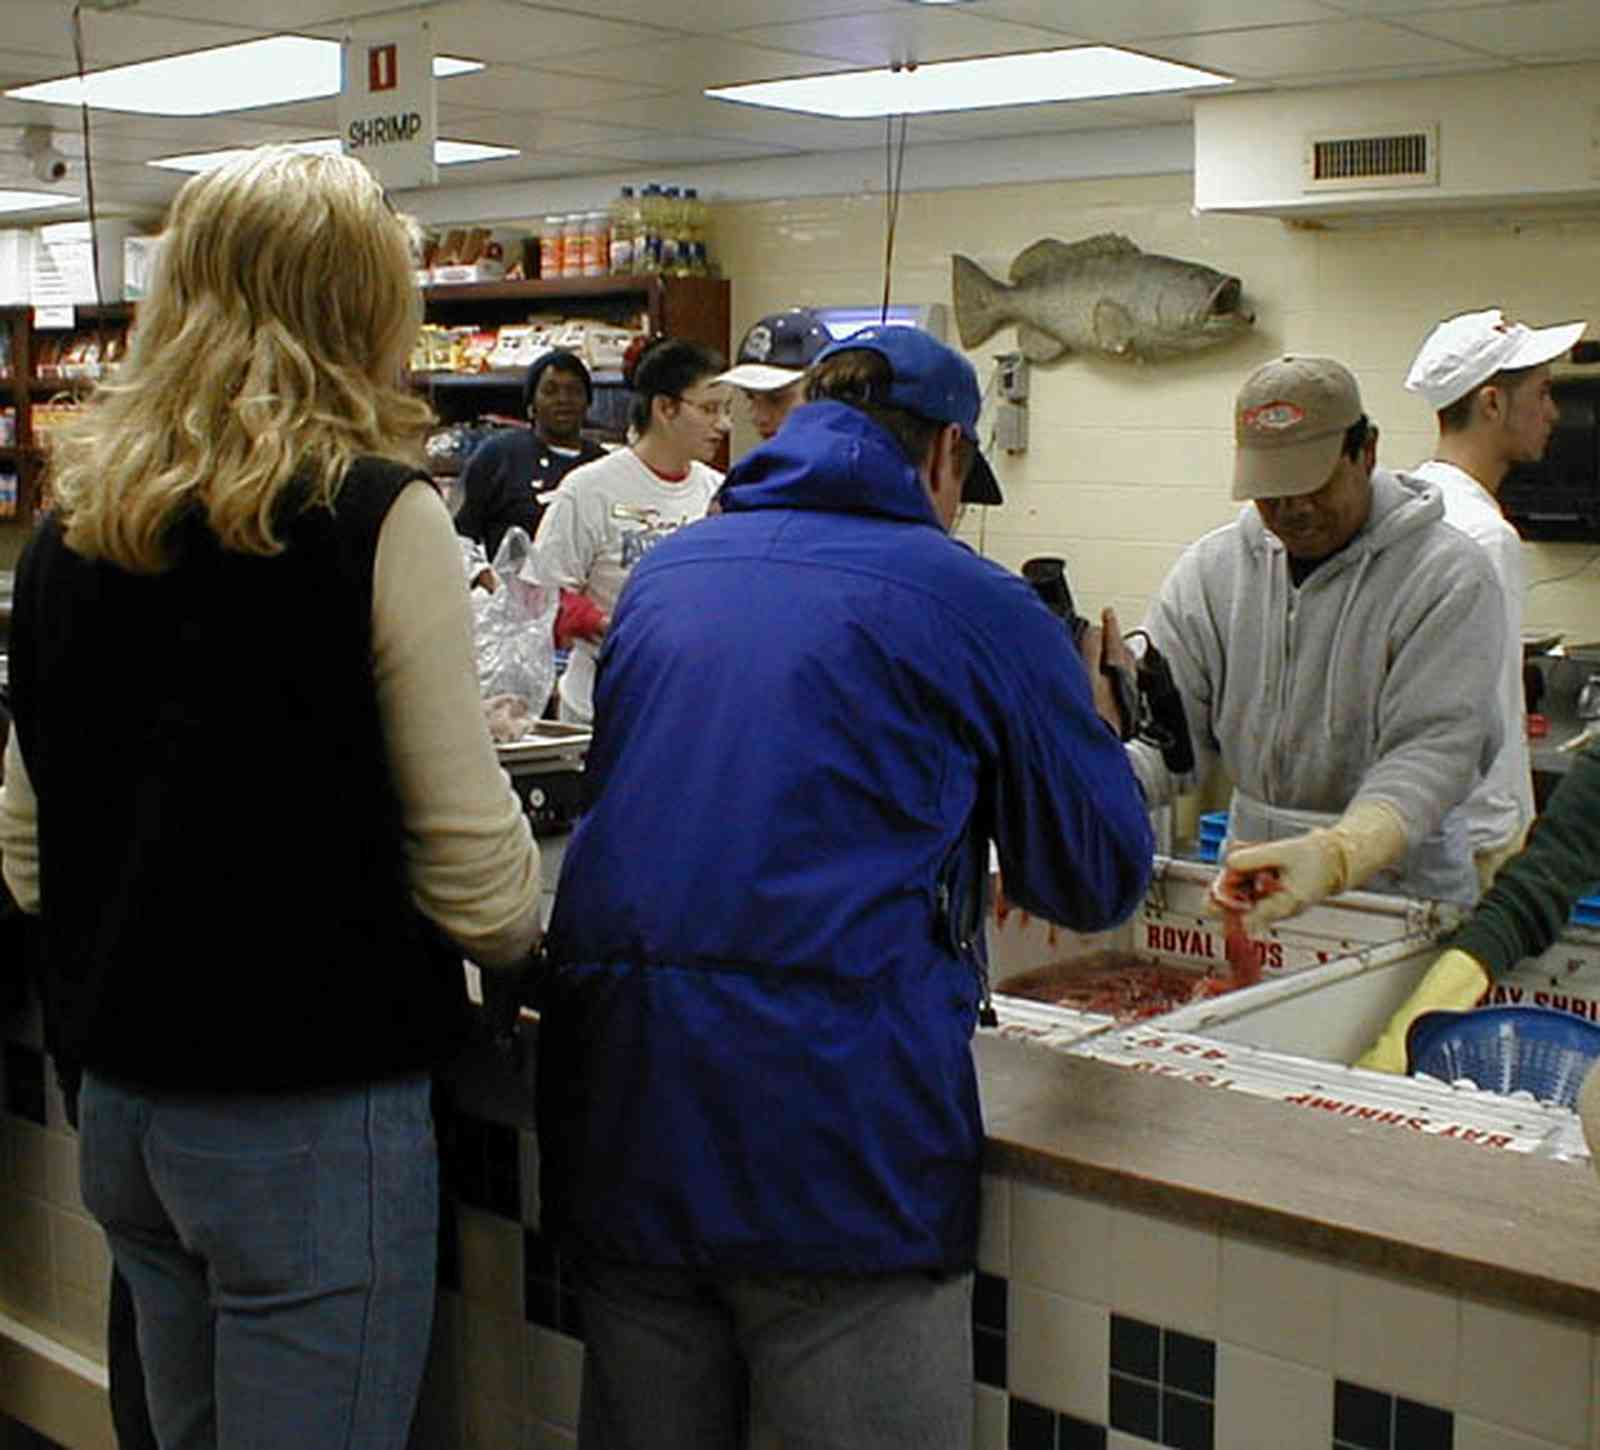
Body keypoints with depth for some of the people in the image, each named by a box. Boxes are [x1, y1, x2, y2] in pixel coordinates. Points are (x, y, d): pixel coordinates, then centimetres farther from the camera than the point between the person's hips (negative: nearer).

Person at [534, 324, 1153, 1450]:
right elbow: (1101, 880, 6)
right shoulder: (976, 603, 0)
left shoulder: (664, 575, 15)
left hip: (618, 1104, 6)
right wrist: (1091, 715, 25)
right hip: (831, 1107, -5)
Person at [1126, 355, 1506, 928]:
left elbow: (1431, 752, -19)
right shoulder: (1209, 569, 3)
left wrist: (1337, 856, -36)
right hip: (1253, 881, 3)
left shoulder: (1449, 576, -11)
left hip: (1399, 886, -3)